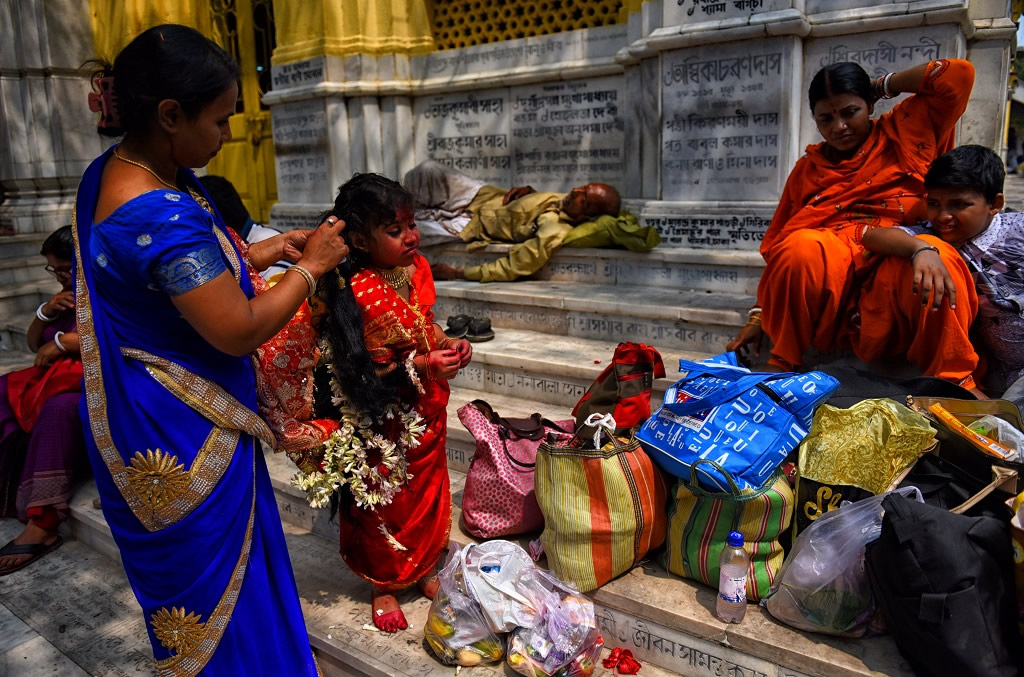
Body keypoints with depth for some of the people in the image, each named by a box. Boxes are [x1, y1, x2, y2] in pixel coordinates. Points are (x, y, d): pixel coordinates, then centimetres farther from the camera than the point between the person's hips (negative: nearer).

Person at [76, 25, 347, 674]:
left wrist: (266, 250, 4)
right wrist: (311, 265, -15)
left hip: (137, 419, 10)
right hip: (184, 435, -10)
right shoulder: (165, 218, -32)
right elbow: (240, 330, -28)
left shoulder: (113, 169, -1)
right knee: (210, 577, 13)